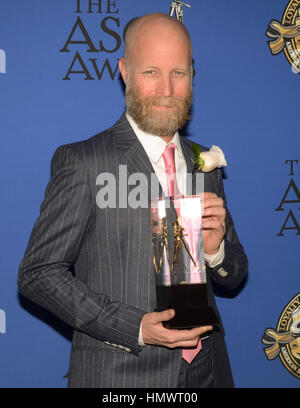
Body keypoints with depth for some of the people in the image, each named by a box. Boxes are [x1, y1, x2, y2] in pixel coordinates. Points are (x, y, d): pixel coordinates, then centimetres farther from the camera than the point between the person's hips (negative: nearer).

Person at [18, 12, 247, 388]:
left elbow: (233, 278, 12)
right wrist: (136, 328, -20)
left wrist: (215, 249, -11)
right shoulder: (80, 161, -10)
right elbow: (38, 273, -12)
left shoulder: (205, 162, 7)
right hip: (117, 374, -5)